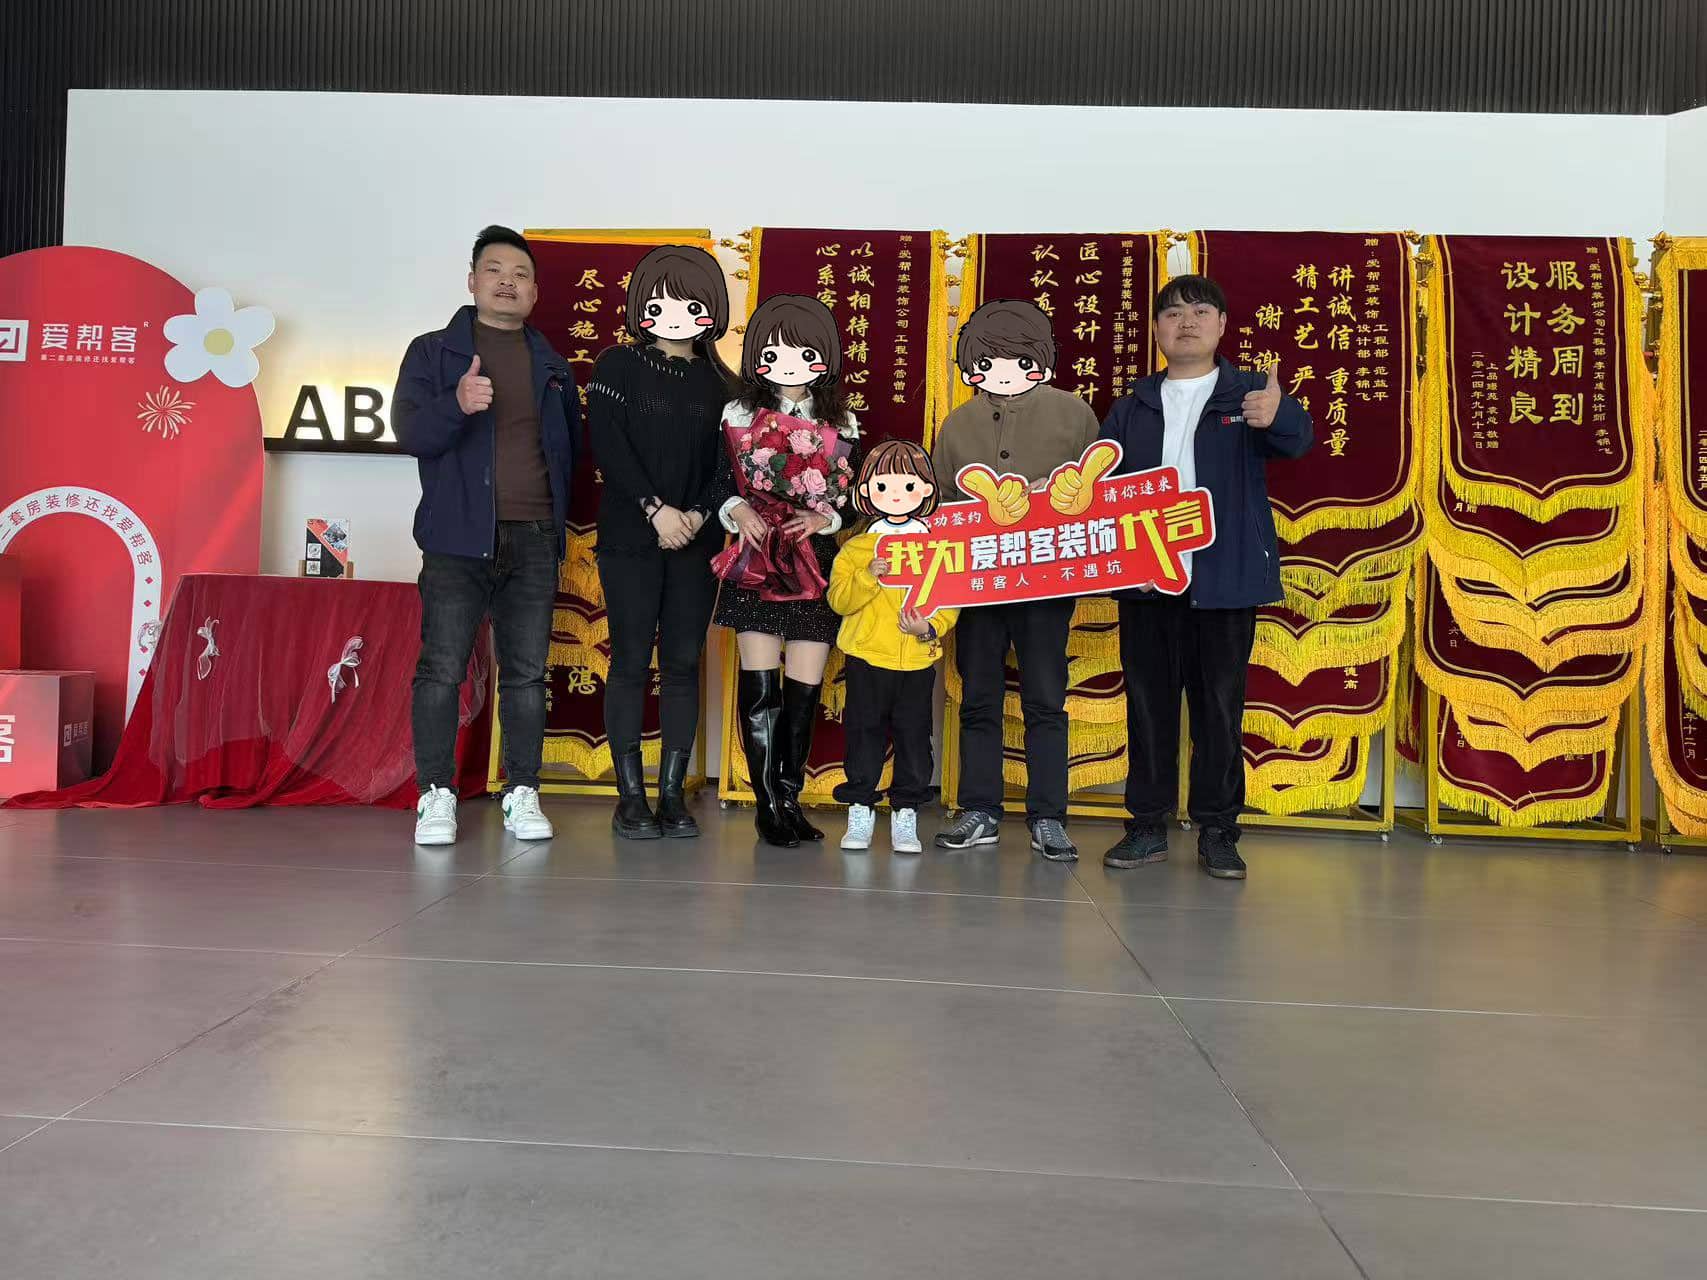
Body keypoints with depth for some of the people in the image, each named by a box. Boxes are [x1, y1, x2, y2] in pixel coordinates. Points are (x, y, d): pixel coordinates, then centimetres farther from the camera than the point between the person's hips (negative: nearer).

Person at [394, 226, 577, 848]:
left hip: (534, 540, 3)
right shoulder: (433, 352, 6)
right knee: (441, 668, -5)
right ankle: (437, 796, 4)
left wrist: (558, 512, 8)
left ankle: (522, 795, 11)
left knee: (527, 673, 3)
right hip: (459, 538, -3)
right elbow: (409, 431, -7)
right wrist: (457, 405, -26)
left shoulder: (551, 364, 17)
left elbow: (570, 446, 22)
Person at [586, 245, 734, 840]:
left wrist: (699, 514, -12)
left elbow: (726, 463, 5)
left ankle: (673, 794, 10)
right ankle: (630, 796, 6)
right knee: (631, 661, -1)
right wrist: (657, 509, -15)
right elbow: (608, 447, -7)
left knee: (684, 662, 3)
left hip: (695, 540, 2)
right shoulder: (618, 367, 3)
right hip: (630, 538, -2)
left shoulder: (720, 384, 10)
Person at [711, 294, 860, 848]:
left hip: (817, 563, 1)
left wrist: (824, 518, -16)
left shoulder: (841, 425, 8)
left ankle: (790, 796, 16)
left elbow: (853, 499, 4)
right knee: (760, 684, -3)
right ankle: (769, 802, 6)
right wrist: (738, 510, -19)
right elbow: (722, 483, 2)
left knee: (805, 689, 3)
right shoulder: (742, 414, 6)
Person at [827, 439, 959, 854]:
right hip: (867, 658, 0)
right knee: (864, 735, 5)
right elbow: (839, 599, -7)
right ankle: (860, 811, 16)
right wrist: (868, 577, -22)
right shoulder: (856, 548, 2)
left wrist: (930, 627, -16)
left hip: (918, 660, 1)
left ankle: (906, 814, 17)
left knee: (914, 737, 5)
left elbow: (951, 601, 1)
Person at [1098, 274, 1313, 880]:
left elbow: (1296, 441, -15)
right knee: (1148, 701, 7)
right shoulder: (1133, 406, 12)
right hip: (1145, 577, 3)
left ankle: (1217, 830, 15)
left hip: (1225, 577, -2)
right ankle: (1148, 825, 17)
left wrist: (1276, 416, -38)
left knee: (1220, 705, 3)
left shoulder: (1248, 395, 3)